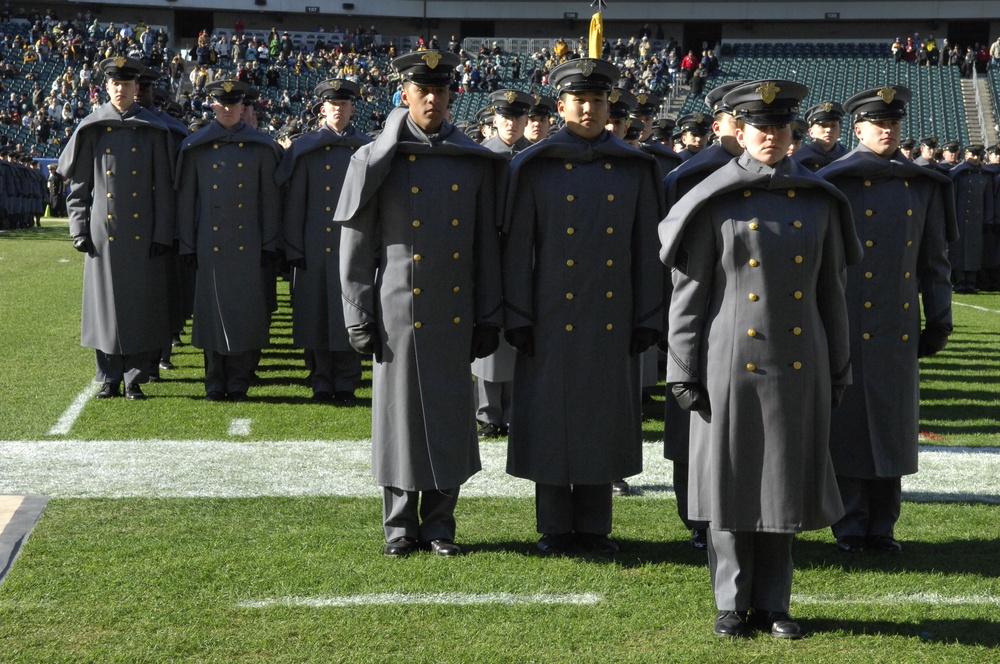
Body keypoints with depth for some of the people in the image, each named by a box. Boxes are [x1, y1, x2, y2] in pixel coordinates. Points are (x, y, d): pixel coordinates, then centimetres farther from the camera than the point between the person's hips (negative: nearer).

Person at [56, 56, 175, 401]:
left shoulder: (153, 131, 3)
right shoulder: (92, 130, 5)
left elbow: (163, 188, 2)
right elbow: (78, 185, 7)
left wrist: (163, 233, -3)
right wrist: (79, 229, -1)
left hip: (142, 235, 0)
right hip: (104, 233, 1)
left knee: (141, 304, 2)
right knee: (105, 305, 4)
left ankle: (135, 379, 11)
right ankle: (109, 379, 13)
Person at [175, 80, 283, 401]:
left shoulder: (261, 147, 5)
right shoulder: (196, 147, 6)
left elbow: (270, 199, 5)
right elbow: (186, 199, 7)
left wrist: (270, 245, 1)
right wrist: (187, 245, 3)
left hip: (248, 248, 0)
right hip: (210, 246, 0)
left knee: (246, 313, 1)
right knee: (212, 313, 3)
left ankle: (238, 382, 10)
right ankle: (215, 384, 12)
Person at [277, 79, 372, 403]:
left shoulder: (367, 149, 7)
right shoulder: (306, 148, 5)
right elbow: (294, 202, 3)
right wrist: (294, 249, -2)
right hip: (316, 249, 0)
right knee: (316, 315, 3)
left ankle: (346, 383, 11)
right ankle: (321, 383, 12)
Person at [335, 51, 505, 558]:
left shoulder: (475, 162, 6)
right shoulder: (377, 161, -1)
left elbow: (486, 246, 7)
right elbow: (355, 245, 0)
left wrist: (488, 318, 5)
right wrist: (358, 317, -5)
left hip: (454, 317, 2)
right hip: (398, 314, -2)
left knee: (451, 417, 6)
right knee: (399, 416, 4)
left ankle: (440, 524, 18)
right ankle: (400, 526, 15)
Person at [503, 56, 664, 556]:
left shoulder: (635, 168, 5)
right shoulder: (534, 168, 0)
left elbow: (646, 248, 6)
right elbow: (518, 248, -1)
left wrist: (647, 320, 2)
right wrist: (518, 319, -6)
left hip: (613, 322, 2)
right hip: (553, 322, -1)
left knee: (605, 419, 7)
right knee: (551, 421, 3)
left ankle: (594, 528, 18)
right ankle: (555, 529, 15)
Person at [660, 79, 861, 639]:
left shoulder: (819, 201, 7)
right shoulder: (716, 201, -2)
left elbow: (831, 292, 11)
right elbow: (688, 292, -2)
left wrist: (838, 369, 9)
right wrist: (684, 371, -6)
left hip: (799, 368, 3)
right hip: (732, 366, -2)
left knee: (786, 482, 8)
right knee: (732, 482, 4)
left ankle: (774, 603, 19)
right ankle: (734, 603, 16)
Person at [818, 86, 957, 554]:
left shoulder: (922, 185, 9)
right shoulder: (833, 183, -2)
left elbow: (934, 259, 13)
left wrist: (939, 320, 9)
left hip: (899, 331, 4)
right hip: (847, 330, -4)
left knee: (893, 426, 8)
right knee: (847, 427, 1)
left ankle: (882, 526, 18)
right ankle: (851, 527, 11)